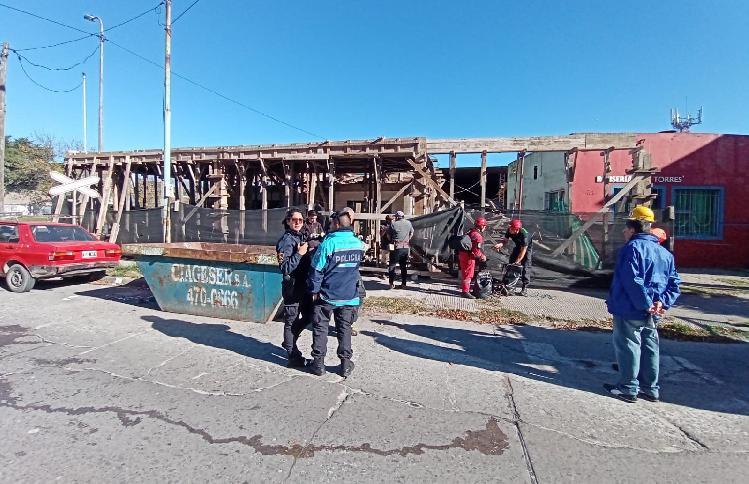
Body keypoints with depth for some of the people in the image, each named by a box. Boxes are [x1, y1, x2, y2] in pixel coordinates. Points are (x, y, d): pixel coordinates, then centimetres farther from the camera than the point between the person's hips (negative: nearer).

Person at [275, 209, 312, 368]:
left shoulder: (302, 237, 12)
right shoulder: (286, 240, -13)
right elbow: (284, 268, -19)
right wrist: (299, 253, -25)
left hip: (304, 285, 8)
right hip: (292, 287, -8)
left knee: (308, 316, 18)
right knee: (291, 321, 4)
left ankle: (288, 342, 36)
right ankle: (293, 356, 15)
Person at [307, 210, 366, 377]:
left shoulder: (328, 243, -17)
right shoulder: (359, 244, -1)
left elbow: (316, 269, -14)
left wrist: (314, 291, -4)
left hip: (327, 295, -4)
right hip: (350, 296, 4)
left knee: (320, 327, 12)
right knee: (344, 328, 15)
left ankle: (318, 363, 17)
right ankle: (346, 364, 18)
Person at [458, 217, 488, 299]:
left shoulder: (470, 232, 12)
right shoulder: (478, 235, -18)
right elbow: (477, 250, -23)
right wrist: (482, 256, -6)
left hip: (463, 254, 10)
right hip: (469, 257, -10)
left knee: (465, 273, 19)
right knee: (468, 274, -2)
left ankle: (465, 289, 32)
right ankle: (465, 291, 3)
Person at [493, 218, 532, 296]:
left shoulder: (525, 235, -37)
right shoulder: (509, 230, -21)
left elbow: (523, 250, -33)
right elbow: (505, 240, -9)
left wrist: (517, 261, -34)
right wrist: (500, 244, -32)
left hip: (527, 249, -6)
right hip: (517, 247, 6)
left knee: (525, 268, -9)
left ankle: (524, 288, -2)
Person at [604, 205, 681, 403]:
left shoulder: (632, 247, -16)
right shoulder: (664, 252, 12)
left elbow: (632, 280, -25)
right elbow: (674, 282, 10)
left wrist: (645, 304, -19)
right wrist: (662, 302, 0)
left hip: (629, 312, -8)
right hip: (651, 314, 8)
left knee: (627, 347, 2)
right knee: (649, 347, 16)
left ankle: (629, 388, 11)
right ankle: (650, 388, 27)